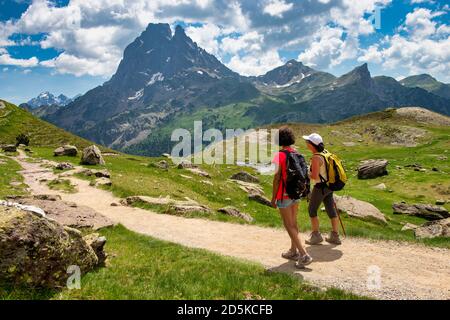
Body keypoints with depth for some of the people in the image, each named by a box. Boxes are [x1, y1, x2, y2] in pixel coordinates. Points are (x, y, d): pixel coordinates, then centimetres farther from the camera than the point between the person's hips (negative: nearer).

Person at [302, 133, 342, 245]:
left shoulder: (316, 158, -22)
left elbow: (314, 176, -26)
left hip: (320, 187, -9)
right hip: (328, 186, 9)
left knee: (312, 210, 6)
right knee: (331, 211, 12)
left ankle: (316, 235, 13)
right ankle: (335, 236, 20)